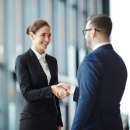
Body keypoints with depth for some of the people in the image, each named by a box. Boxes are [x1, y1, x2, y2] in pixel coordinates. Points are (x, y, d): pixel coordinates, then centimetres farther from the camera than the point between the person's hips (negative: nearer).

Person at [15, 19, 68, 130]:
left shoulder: (52, 61, 12)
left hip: (51, 119, 5)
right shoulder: (22, 60, -5)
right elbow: (27, 93, -12)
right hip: (32, 120, -5)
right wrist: (51, 89, -25)